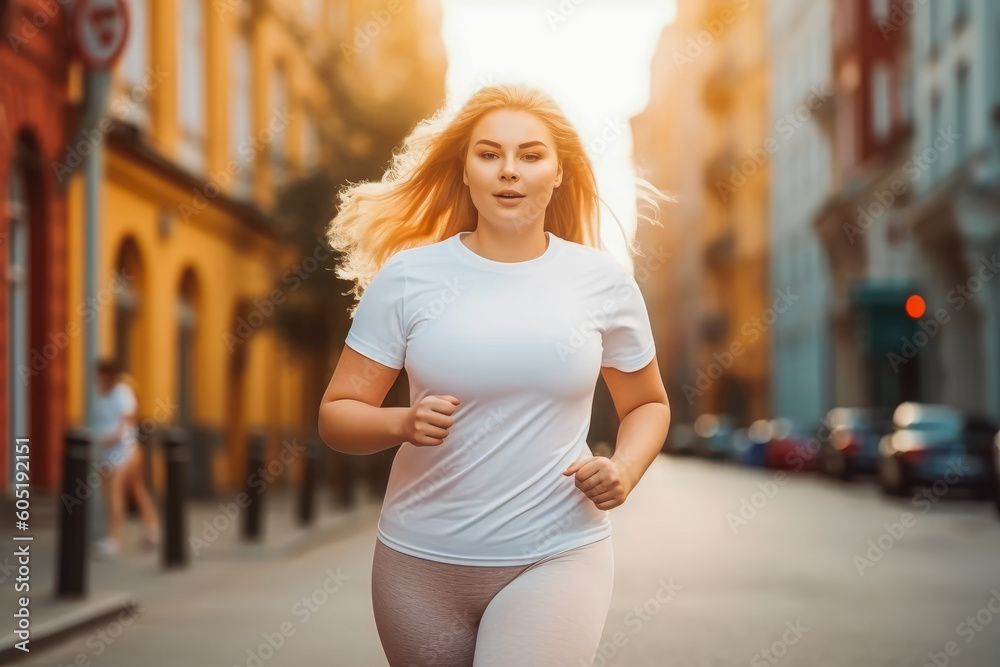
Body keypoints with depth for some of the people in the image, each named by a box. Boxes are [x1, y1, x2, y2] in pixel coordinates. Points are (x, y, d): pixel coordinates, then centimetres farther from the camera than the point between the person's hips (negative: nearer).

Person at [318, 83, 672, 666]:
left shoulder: (605, 283, 1)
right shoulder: (407, 275, -2)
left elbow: (648, 404, 15)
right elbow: (337, 414, 1)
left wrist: (624, 470, -5)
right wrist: (402, 423, -20)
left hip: (557, 557, -1)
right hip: (421, 561, 1)